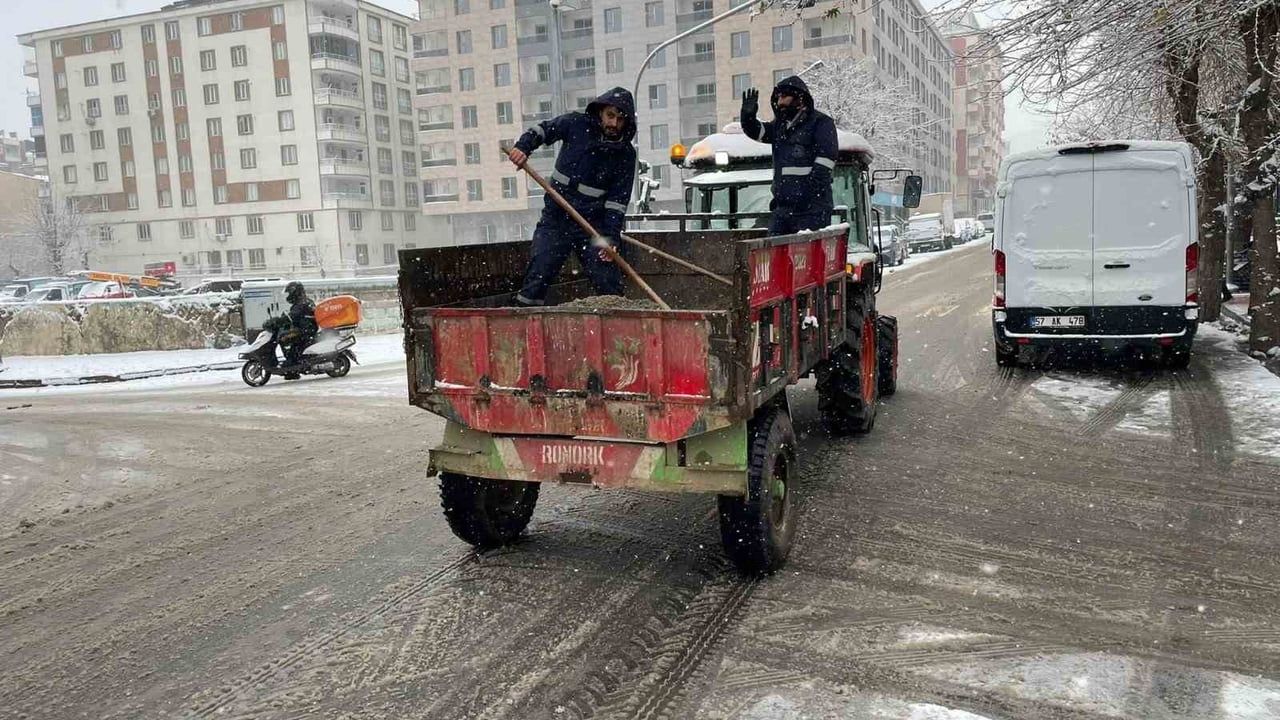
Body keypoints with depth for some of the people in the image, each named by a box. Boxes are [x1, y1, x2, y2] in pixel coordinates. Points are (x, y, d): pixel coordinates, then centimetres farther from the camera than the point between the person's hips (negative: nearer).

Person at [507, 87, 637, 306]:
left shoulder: (625, 154, -3)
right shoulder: (576, 124, -2)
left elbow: (618, 199, -6)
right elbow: (542, 129, 10)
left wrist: (610, 237, -14)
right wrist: (523, 147, -11)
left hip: (592, 224, 0)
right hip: (555, 219, 0)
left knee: (609, 284, -3)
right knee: (537, 276, -5)